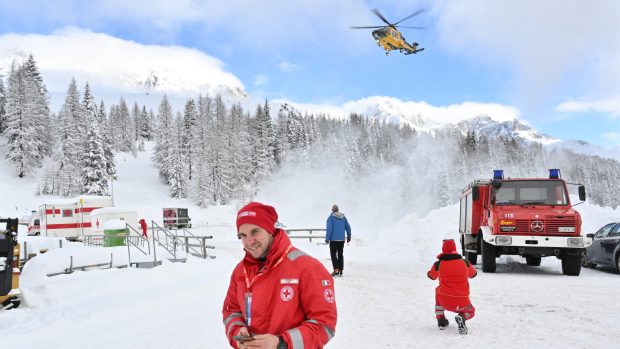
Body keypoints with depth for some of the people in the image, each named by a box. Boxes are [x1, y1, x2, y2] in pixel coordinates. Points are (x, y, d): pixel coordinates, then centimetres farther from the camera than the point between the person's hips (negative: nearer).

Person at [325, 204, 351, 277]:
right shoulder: (343, 217, 6)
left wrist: (327, 239, -9)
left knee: (333, 254, 0)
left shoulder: (331, 217, -9)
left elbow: (329, 229, -14)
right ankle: (340, 271, 13)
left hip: (334, 239, -5)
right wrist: (349, 237, 18)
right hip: (342, 239, 5)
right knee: (340, 254, 12)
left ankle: (336, 270, -11)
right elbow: (348, 227, 9)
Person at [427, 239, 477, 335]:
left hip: (445, 302, 0)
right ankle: (461, 317, -6)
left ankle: (441, 321, 27)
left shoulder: (438, 264, -5)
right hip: (462, 303, 0)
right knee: (471, 312, 32)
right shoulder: (465, 263, -2)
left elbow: (432, 276, 17)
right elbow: (473, 274, 19)